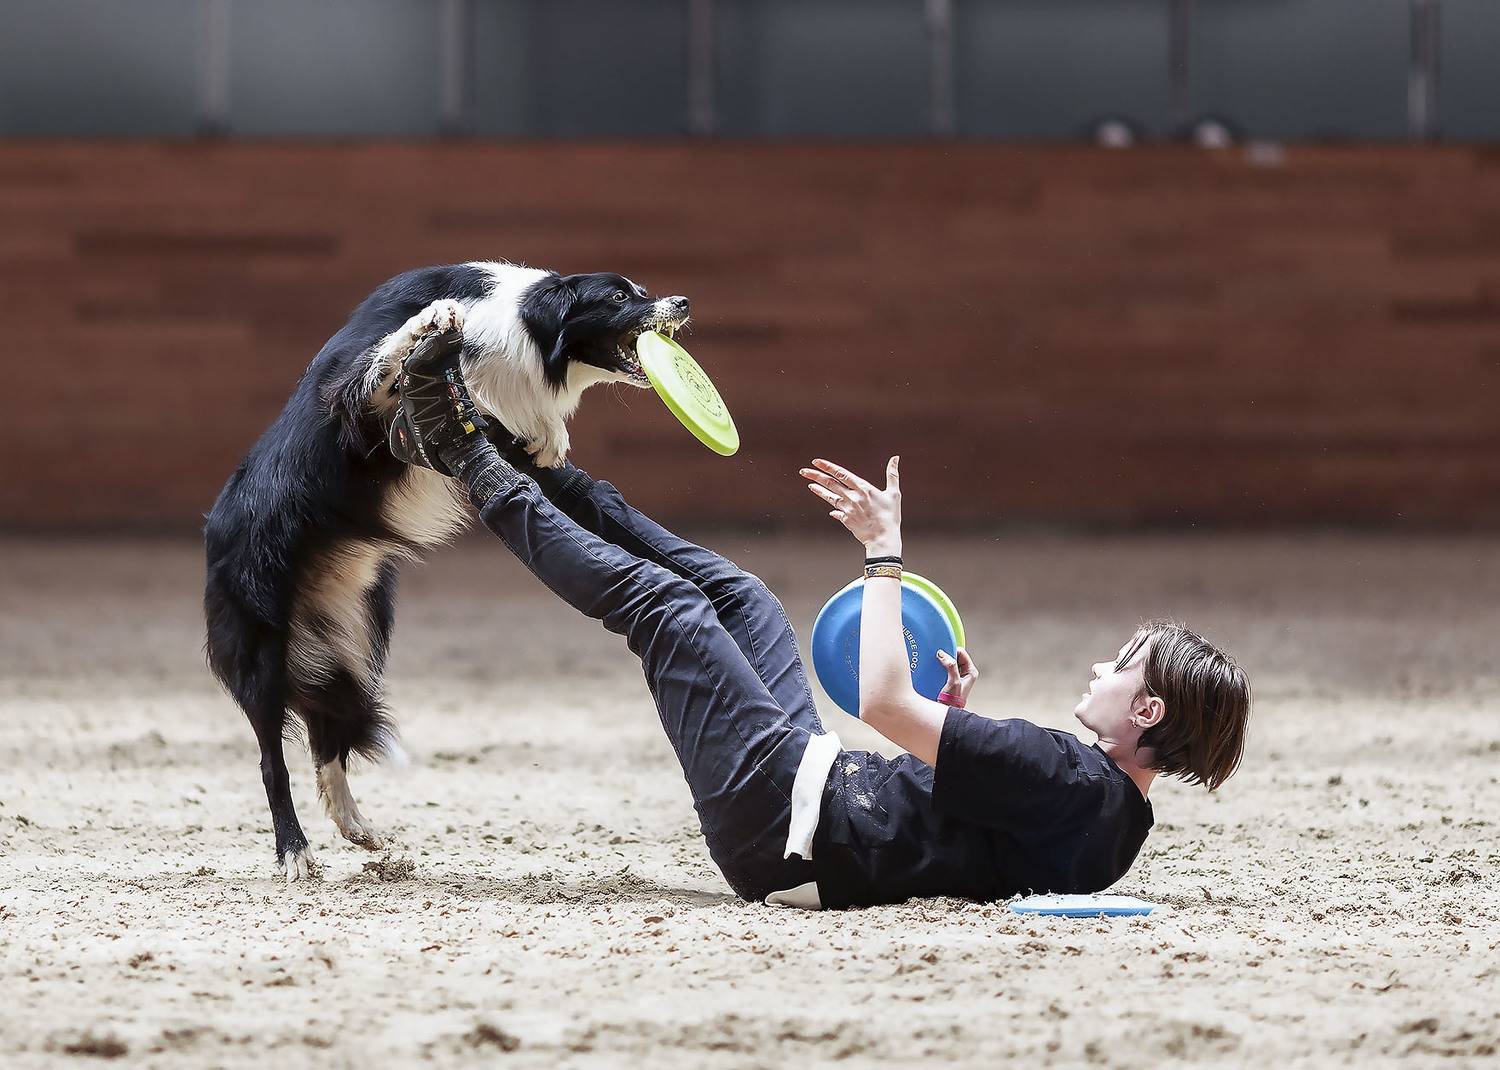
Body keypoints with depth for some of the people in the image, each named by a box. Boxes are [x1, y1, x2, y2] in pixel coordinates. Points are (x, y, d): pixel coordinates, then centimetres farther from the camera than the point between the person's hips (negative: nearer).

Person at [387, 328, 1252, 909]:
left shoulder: (1069, 778, -27)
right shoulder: (1120, 817, -1)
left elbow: (885, 704, -28)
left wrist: (886, 552, -22)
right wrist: (959, 725, 12)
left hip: (777, 816, -9)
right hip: (821, 787, 9)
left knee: (661, 600, -2)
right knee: (737, 597, 19)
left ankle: (476, 465, 14)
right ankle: (526, 463, 27)